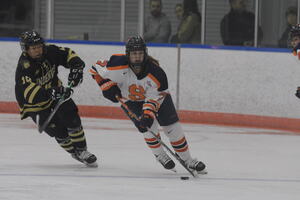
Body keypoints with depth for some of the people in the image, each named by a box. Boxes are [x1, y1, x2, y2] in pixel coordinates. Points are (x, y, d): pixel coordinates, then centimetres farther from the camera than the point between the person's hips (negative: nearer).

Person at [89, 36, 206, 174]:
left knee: (172, 126, -4)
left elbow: (154, 97, -27)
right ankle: (160, 155, 6)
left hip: (156, 96, 0)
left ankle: (187, 160, 10)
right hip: (130, 100, 0)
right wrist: (107, 86, -24)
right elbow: (96, 69, -16)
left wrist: (148, 113, -41)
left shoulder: (155, 72, -32)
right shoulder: (119, 65, -33)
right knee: (149, 126, -19)